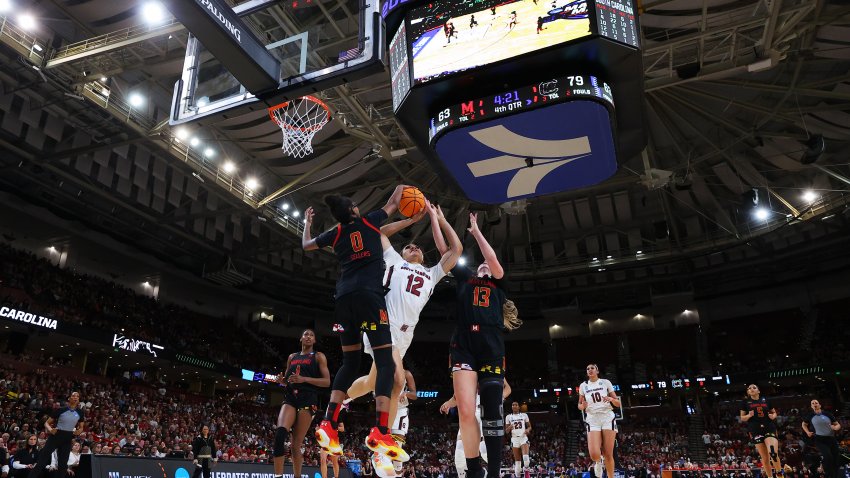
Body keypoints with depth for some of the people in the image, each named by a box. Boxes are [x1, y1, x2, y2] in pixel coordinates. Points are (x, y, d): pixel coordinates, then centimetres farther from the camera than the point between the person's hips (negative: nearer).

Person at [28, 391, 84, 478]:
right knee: (42, 461, -9)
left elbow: (81, 427, 13)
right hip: (56, 436, -3)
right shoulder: (61, 410, -7)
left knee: (63, 464, 5)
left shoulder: (80, 412, 2)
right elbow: (47, 423, 0)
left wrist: (79, 431, -10)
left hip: (68, 439, 3)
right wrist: (50, 430, -20)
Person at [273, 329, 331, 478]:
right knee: (280, 433, -24)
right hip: (290, 397, 3)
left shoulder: (319, 356, 9)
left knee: (296, 444, -6)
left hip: (308, 399, -3)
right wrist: (282, 380, 4)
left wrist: (304, 379, -13)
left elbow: (327, 382, -1)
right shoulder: (292, 357, 23)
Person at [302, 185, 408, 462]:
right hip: (369, 295, -5)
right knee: (385, 361, -7)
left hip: (344, 298, 5)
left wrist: (307, 223, 51)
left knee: (350, 362, 15)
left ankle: (328, 425, 5)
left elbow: (306, 245, 35)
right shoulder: (369, 221, 12)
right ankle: (380, 434, -20)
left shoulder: (335, 234, 18)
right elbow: (392, 205, 30)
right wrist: (400, 188, 50)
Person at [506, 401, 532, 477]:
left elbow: (529, 426, 11)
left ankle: (526, 471, 7)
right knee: (517, 460, 1)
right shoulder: (508, 417, 5)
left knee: (525, 457, -20)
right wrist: (509, 428, -18)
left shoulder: (524, 415, 5)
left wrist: (528, 430, -13)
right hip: (514, 439, 1)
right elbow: (506, 431, 5)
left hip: (523, 438, -1)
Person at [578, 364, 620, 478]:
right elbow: (579, 405, 17)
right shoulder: (583, 386, 10)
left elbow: (618, 403, 7)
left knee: (608, 454, -6)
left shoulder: (605, 382, 6)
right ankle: (599, 461, 21)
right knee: (594, 455, -15)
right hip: (592, 420, 1)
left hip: (607, 418, -1)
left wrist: (611, 399, -15)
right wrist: (582, 406, -7)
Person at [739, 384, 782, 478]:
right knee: (765, 458, -1)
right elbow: (742, 418, 8)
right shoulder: (745, 402, 7)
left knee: (773, 453, -20)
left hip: (769, 428, 0)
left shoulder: (766, 400, 10)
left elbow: (774, 413, 21)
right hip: (756, 430, 0)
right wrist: (749, 415, -12)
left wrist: (773, 416, -2)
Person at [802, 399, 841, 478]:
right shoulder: (810, 416, 5)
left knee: (837, 460, 4)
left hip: (831, 439, 2)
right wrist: (807, 432, 5)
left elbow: (838, 425, 10)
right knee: (827, 457, -25)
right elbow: (804, 424, 22)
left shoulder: (827, 414, 5)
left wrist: (835, 427, -13)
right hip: (819, 440, -2)